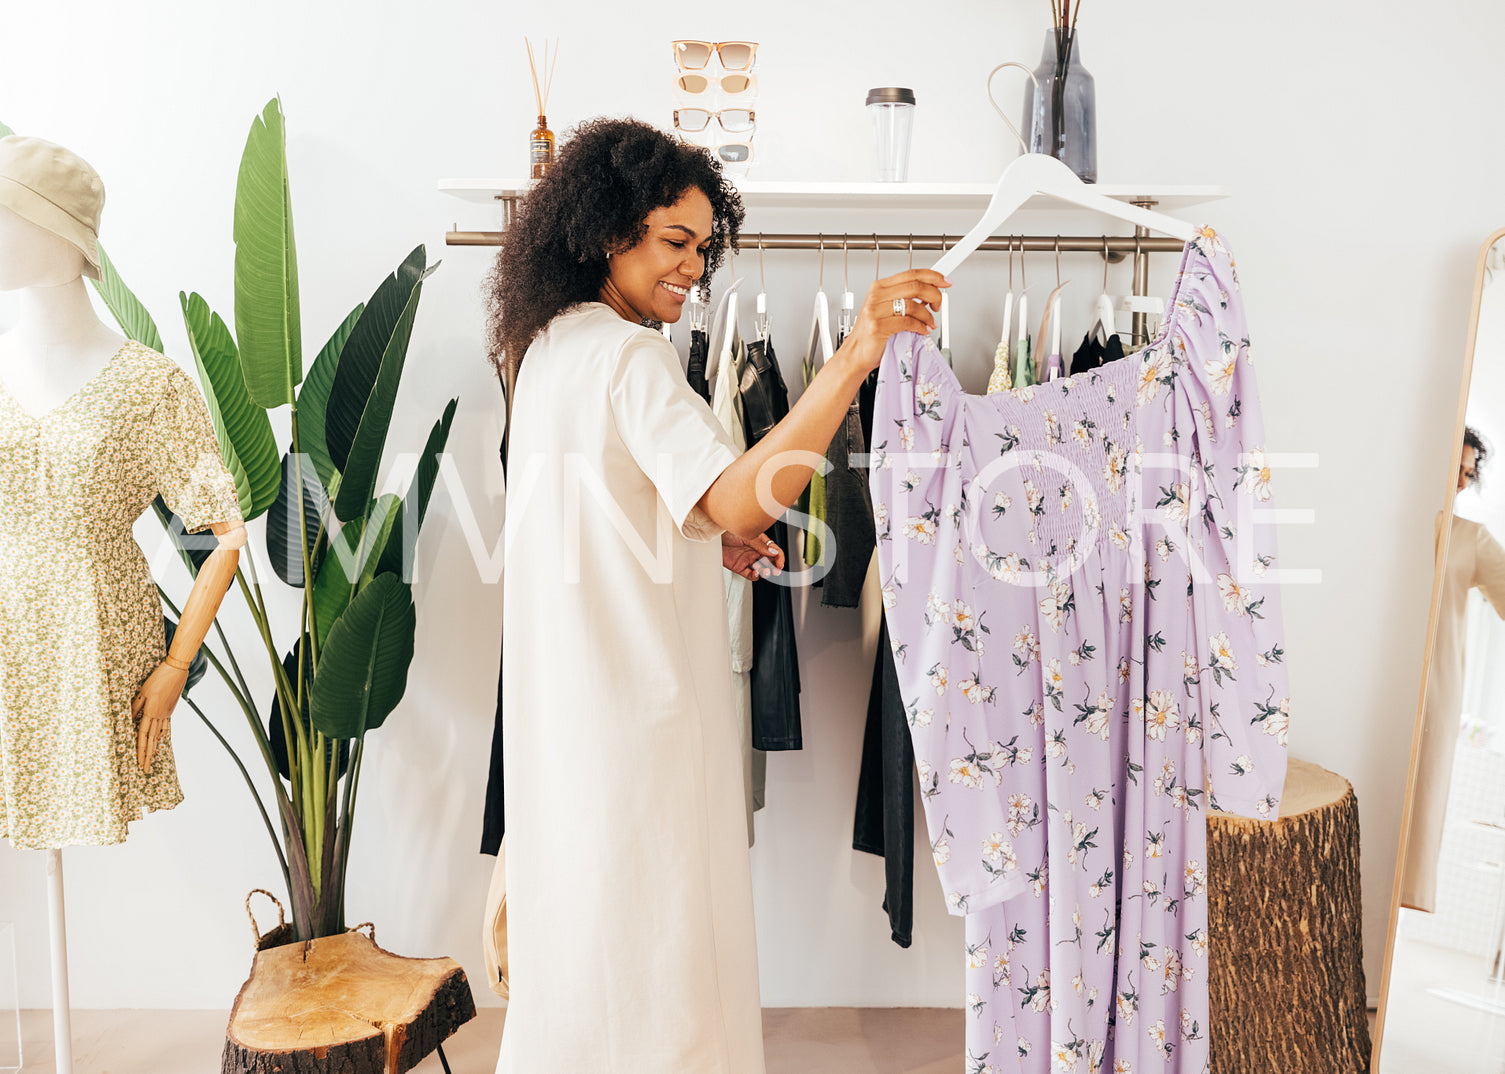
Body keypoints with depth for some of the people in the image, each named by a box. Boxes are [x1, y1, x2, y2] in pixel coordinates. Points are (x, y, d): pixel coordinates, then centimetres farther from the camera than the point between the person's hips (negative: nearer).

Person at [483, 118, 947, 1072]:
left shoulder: (550, 345, 12)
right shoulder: (629, 356, -18)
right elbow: (737, 496, -34)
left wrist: (711, 538, 10)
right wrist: (855, 358, -40)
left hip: (567, 691, 10)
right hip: (640, 698, -10)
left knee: (585, 904, 22)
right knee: (653, 925, 5)